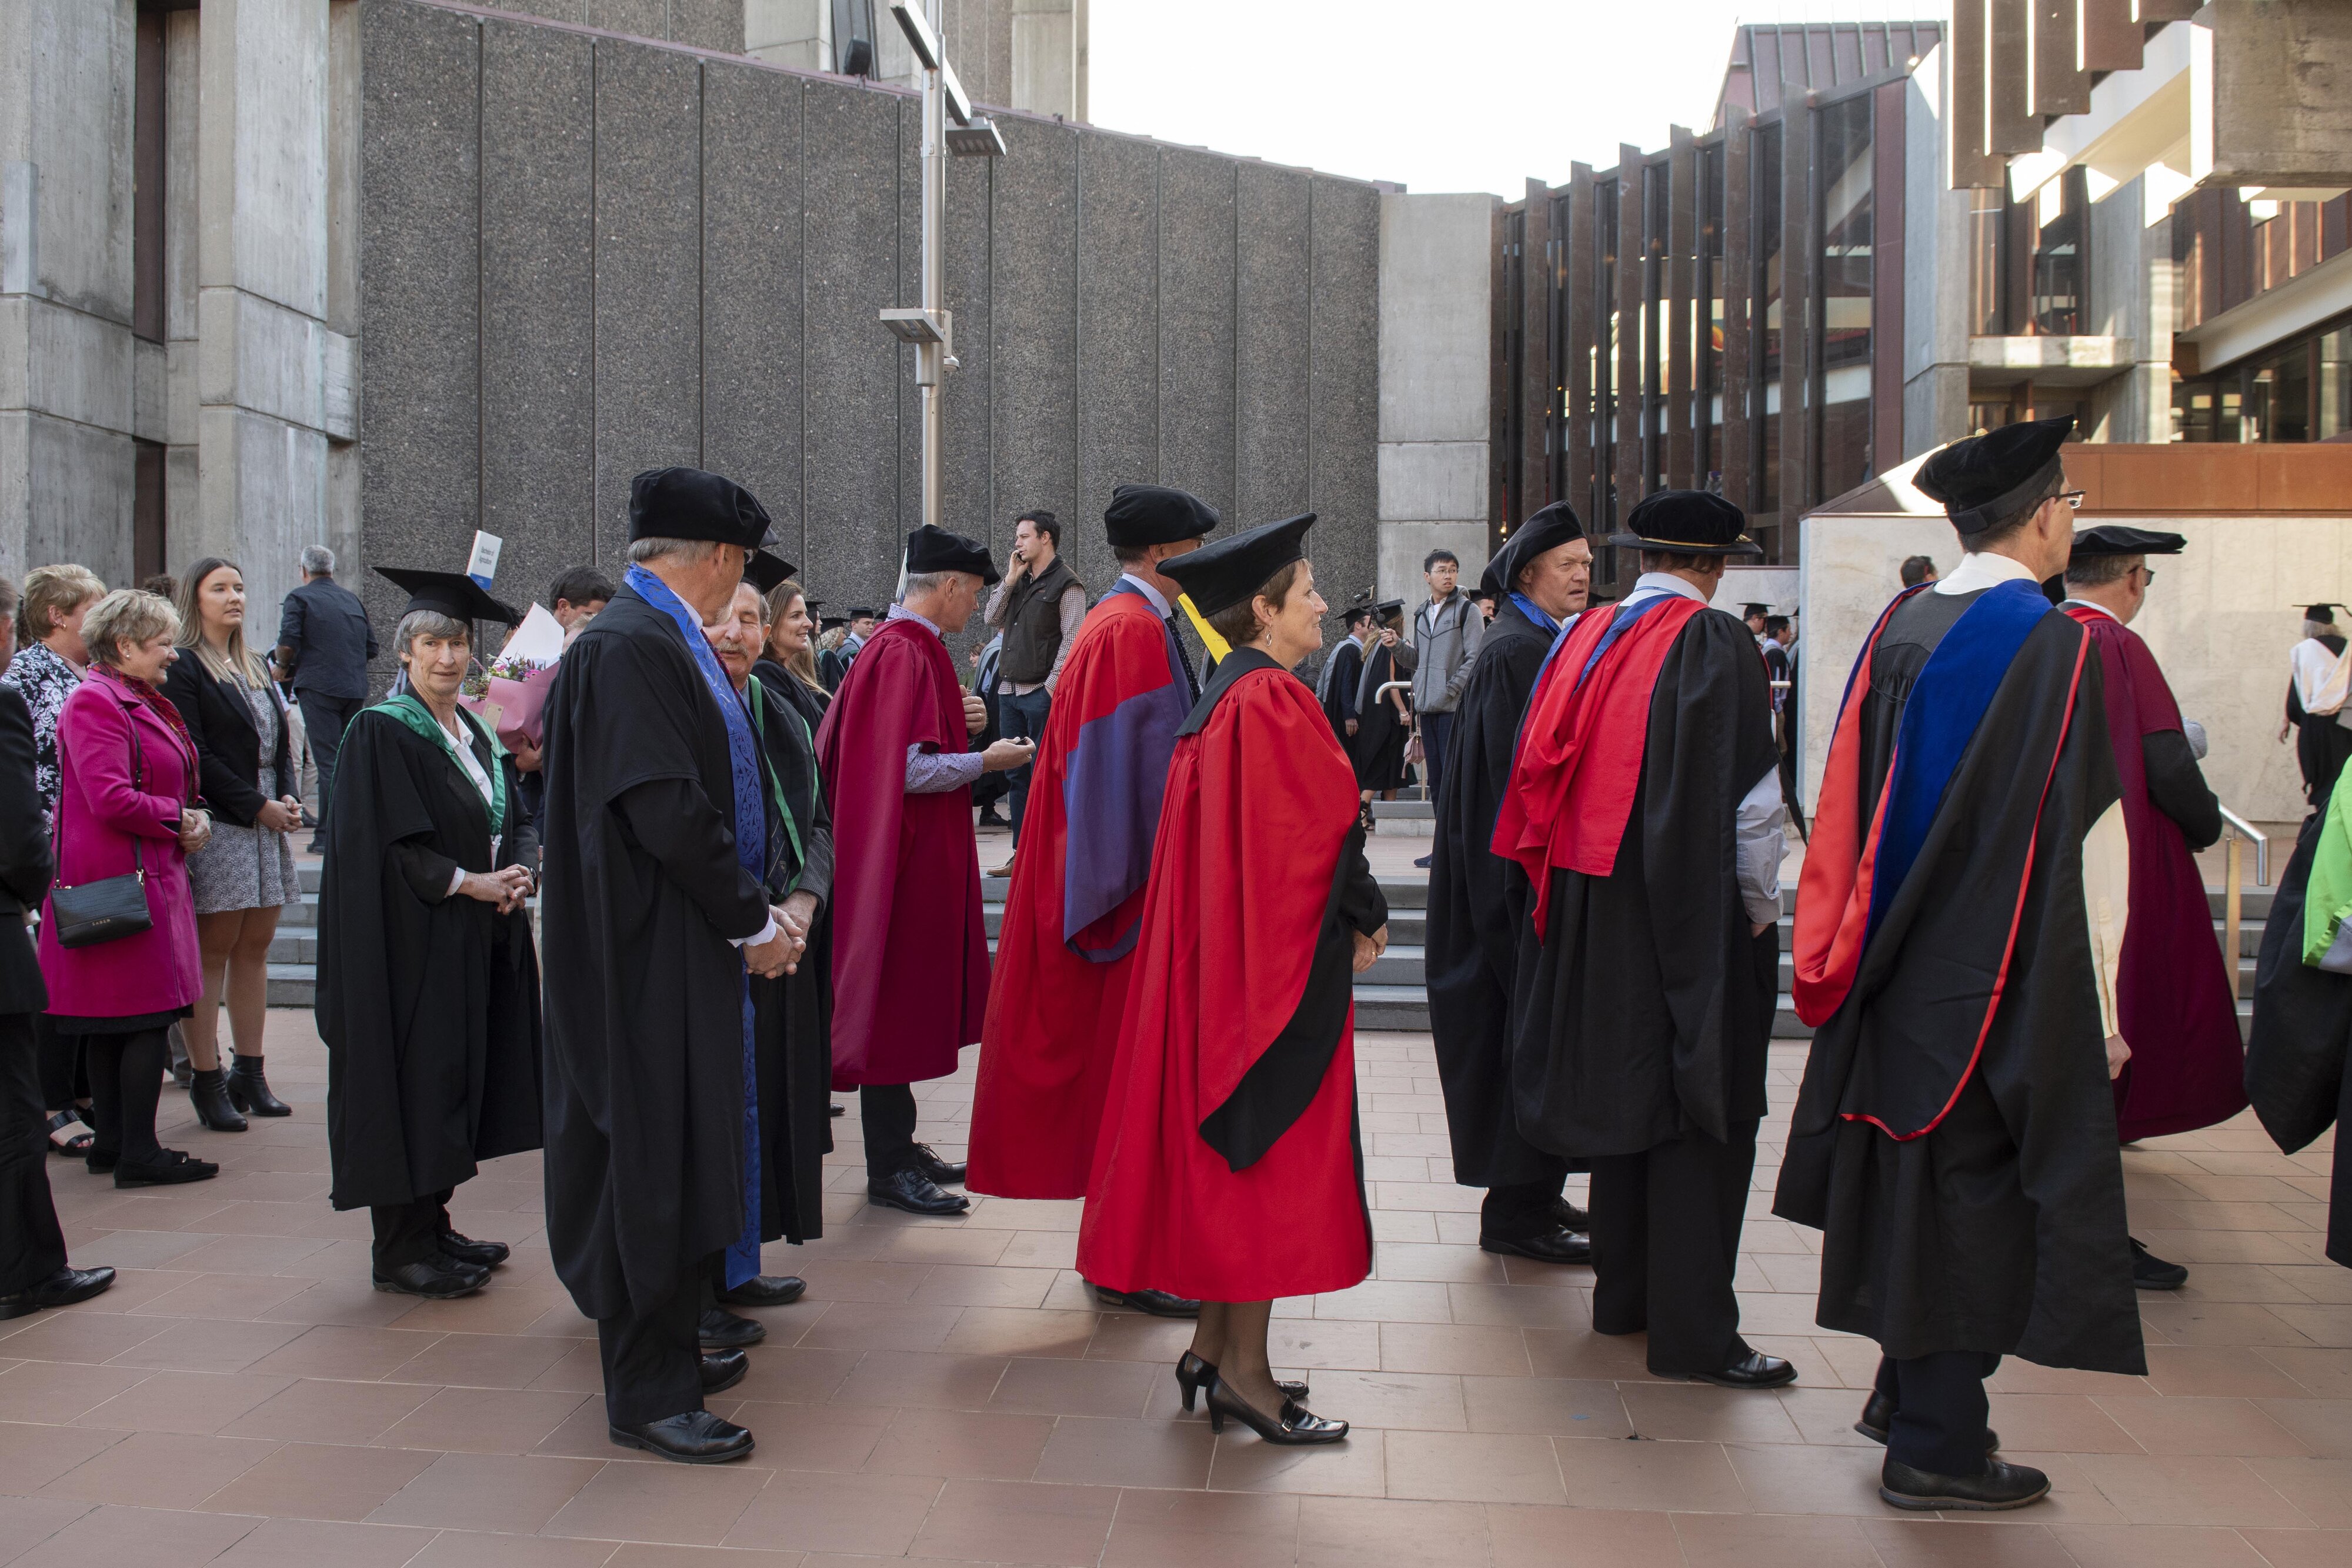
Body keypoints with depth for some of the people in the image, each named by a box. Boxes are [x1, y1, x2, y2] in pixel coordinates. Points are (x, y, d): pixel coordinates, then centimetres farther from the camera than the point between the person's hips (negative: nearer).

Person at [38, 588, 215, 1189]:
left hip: (147, 877, 10)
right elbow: (112, 800, -23)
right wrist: (181, 820, -11)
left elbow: (167, 783, 26)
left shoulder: (142, 702, 18)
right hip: (122, 880, -10)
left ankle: (113, 1144, 20)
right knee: (147, 1018, -8)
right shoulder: (94, 703, -14)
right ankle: (138, 1154, -3)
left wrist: (192, 817, 5)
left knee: (110, 1024, 14)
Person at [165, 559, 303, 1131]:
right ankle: (207, 1081, 1)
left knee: (254, 949, 8)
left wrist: (290, 796, 2)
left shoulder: (256, 669, 19)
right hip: (217, 826, -7)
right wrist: (257, 806, -14)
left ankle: (249, 1075, 13)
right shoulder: (183, 668, -5)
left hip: (268, 822, 7)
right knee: (214, 952, -5)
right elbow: (194, 756, -13)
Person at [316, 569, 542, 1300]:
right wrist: (471, 882, -17)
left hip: (479, 938, 7)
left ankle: (432, 1226, 21)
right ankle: (400, 1250, 5)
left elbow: (515, 821, 13)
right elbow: (392, 846, -15)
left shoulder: (479, 734, 14)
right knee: (413, 1076, -3)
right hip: (411, 937, -7)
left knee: (459, 1078, 11)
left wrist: (517, 870, -7)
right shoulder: (380, 732, -8)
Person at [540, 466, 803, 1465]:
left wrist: (760, 909, 8)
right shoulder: (628, 647, -18)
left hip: (688, 947, 10)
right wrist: (752, 921, -15)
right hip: (650, 957, -10)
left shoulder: (666, 639, 13)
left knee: (678, 1151, 17)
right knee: (653, 1163, -2)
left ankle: (668, 1351, 31)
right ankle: (646, 1395, 10)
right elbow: (665, 809, -24)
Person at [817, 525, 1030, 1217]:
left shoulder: (903, 646, 13)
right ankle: (889, 1169, 6)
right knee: (897, 1003, -3)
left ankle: (897, 1147, 25)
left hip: (914, 854, 11)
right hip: (903, 859, -11)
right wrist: (985, 761, -13)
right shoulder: (904, 654, -19)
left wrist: (956, 721, 8)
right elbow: (908, 770, -24)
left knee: (911, 1002, 15)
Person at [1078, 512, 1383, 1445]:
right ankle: (1245, 1370, 5)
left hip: (1216, 948, 10)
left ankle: (1212, 1348, 22)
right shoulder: (1273, 701, -16)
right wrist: (1365, 920, -2)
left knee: (1222, 1149, 14)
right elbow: (1320, 831, -18)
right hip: (1278, 958, -10)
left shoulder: (1219, 698, 14)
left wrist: (1348, 917, 14)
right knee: (1269, 1151, -3)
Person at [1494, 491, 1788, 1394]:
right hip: (1695, 912, -6)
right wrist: (1761, 907, -4)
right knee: (1699, 1111, 0)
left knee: (1622, 1093, 16)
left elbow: (1542, 768, 9)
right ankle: (1692, 1332, 4)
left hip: (1590, 906, 7)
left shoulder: (1584, 639, 5)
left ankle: (1622, 1294, 26)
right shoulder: (1714, 645, -13)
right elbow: (1746, 795, -15)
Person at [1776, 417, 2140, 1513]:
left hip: (1899, 966, 7)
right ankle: (1935, 1446, 13)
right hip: (2007, 984, -7)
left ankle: (1907, 1393, 32)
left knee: (1916, 1184, 18)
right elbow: (2081, 846, -16)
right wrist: (2101, 1008, -9)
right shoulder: (2054, 645, -15)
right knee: (1979, 1190, 3)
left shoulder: (1897, 628, 4)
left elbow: (1853, 804, 8)